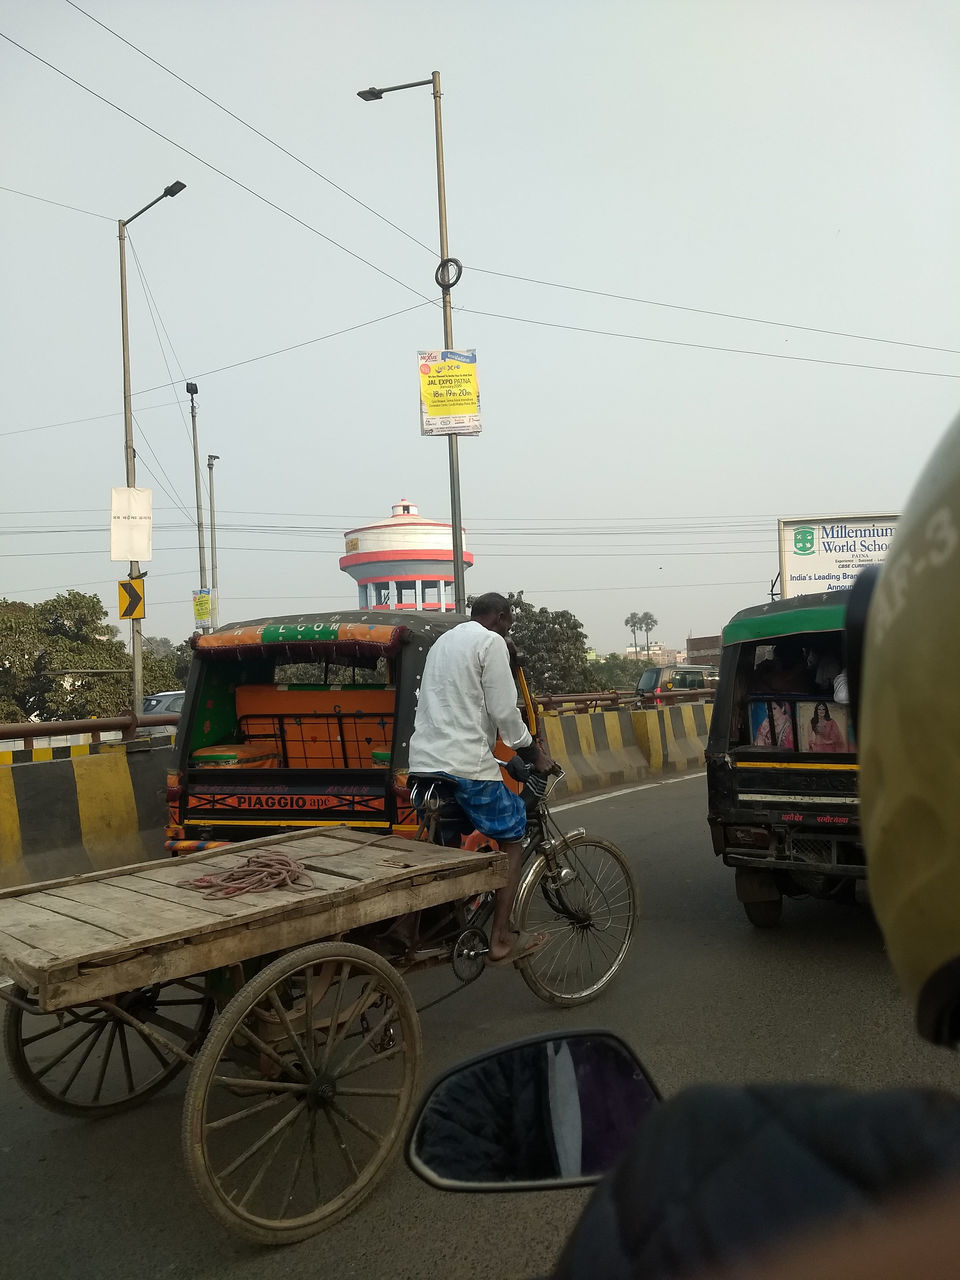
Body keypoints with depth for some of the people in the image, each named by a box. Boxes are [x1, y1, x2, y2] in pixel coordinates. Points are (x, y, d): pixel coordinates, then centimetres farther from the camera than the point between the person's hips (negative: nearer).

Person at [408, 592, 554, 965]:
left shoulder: (442, 641, 22)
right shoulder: (491, 642, -5)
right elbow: (504, 710, -11)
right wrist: (535, 754, 2)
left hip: (423, 762, 8)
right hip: (466, 765, -8)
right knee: (512, 842, 7)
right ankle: (500, 941, 7)